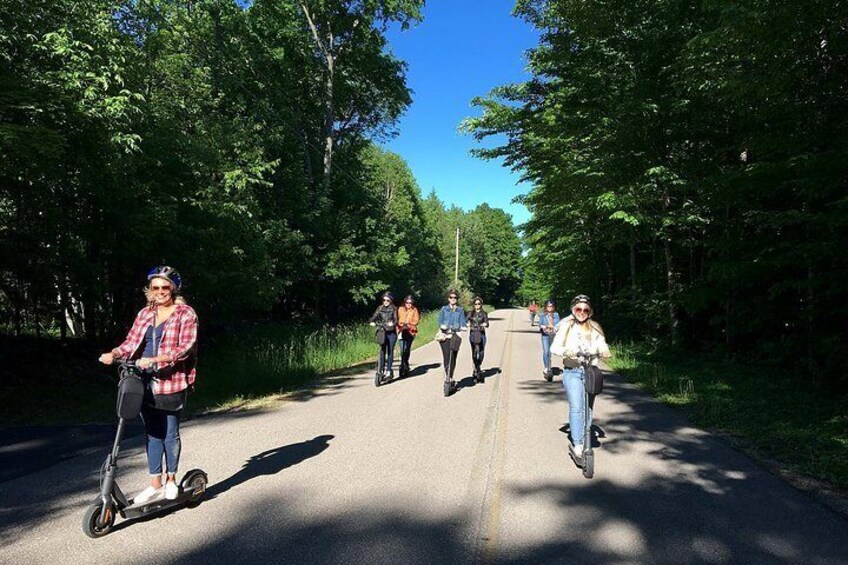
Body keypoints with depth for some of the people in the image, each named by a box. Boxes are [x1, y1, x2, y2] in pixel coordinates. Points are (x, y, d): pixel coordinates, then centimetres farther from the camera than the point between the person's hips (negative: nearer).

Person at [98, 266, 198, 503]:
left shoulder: (186, 313, -4)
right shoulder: (145, 314, 12)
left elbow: (185, 348, -13)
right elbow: (131, 342, 11)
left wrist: (154, 359, -24)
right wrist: (113, 354, -9)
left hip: (171, 383, -5)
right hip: (145, 383, 5)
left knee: (170, 434, 8)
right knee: (152, 433, 12)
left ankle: (171, 479, 27)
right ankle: (155, 483, 24)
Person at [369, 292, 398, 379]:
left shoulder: (394, 309, 2)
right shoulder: (380, 308, 10)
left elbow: (395, 319, -10)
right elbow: (374, 316, 0)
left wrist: (393, 323, -33)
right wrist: (373, 322, -22)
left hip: (391, 333, -2)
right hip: (382, 331, 2)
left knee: (390, 351, -3)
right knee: (382, 350, -3)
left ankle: (389, 370, 4)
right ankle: (381, 369, 3)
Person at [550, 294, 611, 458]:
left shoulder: (595, 329, 11)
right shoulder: (566, 327, 3)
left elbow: (603, 347, 5)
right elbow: (554, 347, -5)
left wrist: (603, 351, -19)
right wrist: (566, 351, -25)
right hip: (572, 372, -3)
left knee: (588, 408, 5)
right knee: (576, 407, -14)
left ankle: (586, 440, 18)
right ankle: (578, 444, -8)